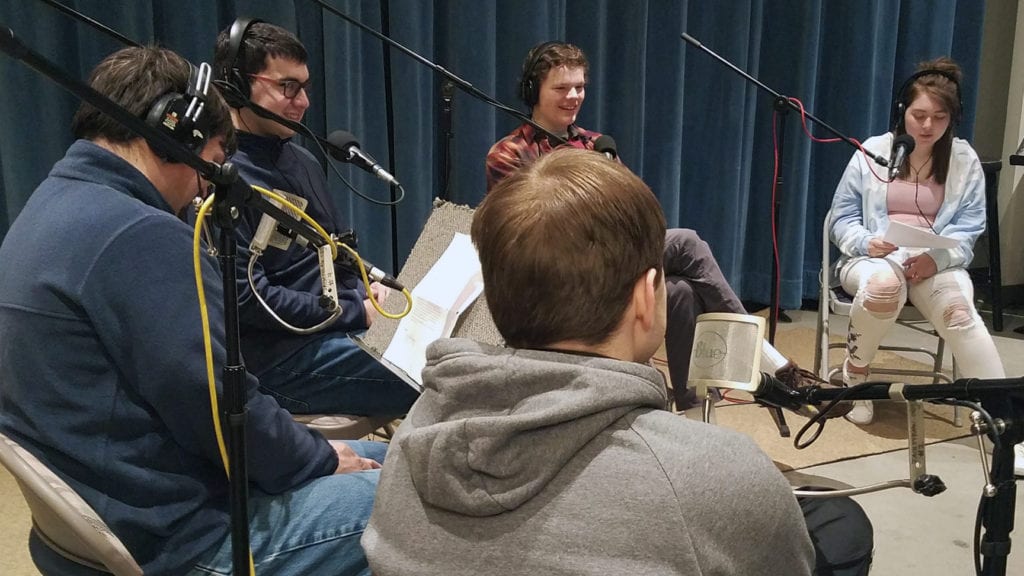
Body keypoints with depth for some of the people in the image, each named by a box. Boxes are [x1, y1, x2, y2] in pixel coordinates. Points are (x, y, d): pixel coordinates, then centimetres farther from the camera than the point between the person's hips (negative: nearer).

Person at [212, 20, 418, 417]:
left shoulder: (301, 160, 14)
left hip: (339, 328, 9)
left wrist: (365, 290, 1)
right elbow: (246, 298, -20)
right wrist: (356, 312, -16)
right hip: (279, 357, -9)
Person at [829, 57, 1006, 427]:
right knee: (884, 283, -38)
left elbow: (967, 230, 1)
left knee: (958, 308, -34)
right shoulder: (873, 151, 3)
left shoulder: (965, 161, 6)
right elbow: (842, 218, 5)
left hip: (937, 264, 1)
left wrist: (936, 258, -20)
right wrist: (866, 243, -18)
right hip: (872, 258, -1)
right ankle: (855, 372, -14)